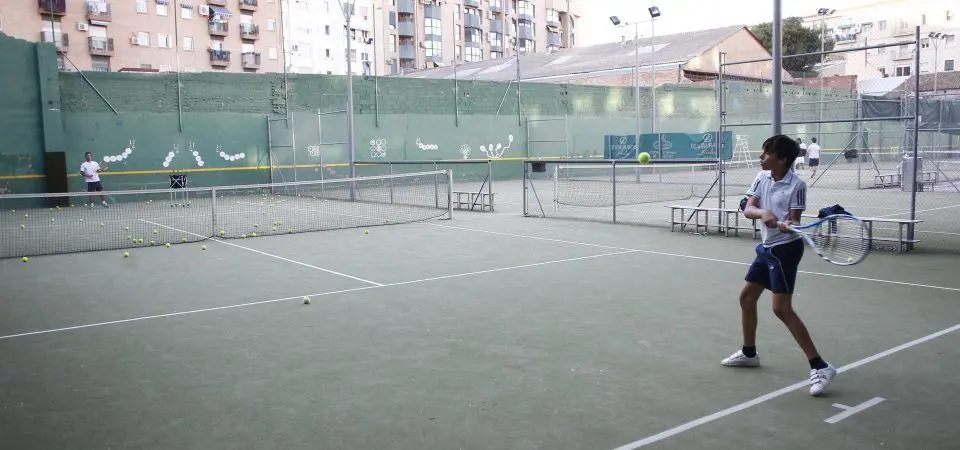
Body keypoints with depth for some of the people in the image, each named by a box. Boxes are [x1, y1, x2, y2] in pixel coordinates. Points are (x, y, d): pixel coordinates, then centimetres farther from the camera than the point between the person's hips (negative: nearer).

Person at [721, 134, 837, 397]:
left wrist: (788, 225, -38)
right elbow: (748, 209, -7)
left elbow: (795, 221, -16)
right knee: (746, 297, 15)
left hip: (785, 248, -8)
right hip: (766, 247, 8)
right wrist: (762, 212, -28)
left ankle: (820, 367, -8)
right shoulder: (762, 177, 2)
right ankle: (749, 353, 34)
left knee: (782, 308, -14)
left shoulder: (797, 185, -16)